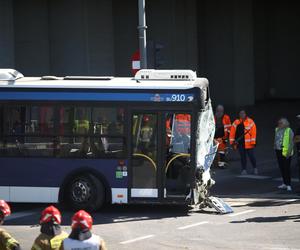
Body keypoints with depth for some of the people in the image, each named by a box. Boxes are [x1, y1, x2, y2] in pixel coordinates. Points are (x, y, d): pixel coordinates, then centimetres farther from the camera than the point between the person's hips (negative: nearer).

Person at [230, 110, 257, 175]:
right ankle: (244, 170, 16)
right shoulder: (236, 123, 6)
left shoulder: (250, 122, -2)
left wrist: (253, 142, -9)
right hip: (240, 143, 3)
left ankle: (255, 168, 19)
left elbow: (253, 133, -5)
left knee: (251, 156, 1)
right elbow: (232, 133, 8)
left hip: (248, 144, -2)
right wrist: (232, 142, 4)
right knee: (243, 157, 7)